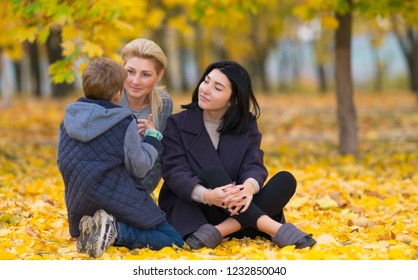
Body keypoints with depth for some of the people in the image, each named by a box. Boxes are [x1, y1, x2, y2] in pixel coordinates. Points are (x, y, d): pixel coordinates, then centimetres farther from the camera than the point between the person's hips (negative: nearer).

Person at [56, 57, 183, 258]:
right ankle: (117, 231, -22)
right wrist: (152, 138, 10)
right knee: (173, 241, -2)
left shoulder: (68, 119, 6)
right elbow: (139, 168, -5)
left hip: (78, 204, 6)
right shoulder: (125, 123, -9)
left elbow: (62, 162, 15)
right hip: (119, 200, -5)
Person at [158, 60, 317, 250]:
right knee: (211, 173, -31)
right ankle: (276, 229, -44)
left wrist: (249, 187, -35)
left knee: (285, 180, -19)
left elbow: (254, 166, -8)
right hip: (191, 212, -3)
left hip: (234, 212, 3)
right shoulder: (177, 124, -1)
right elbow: (175, 172, -15)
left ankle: (219, 232, -36)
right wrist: (207, 196, -37)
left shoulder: (247, 125, 7)